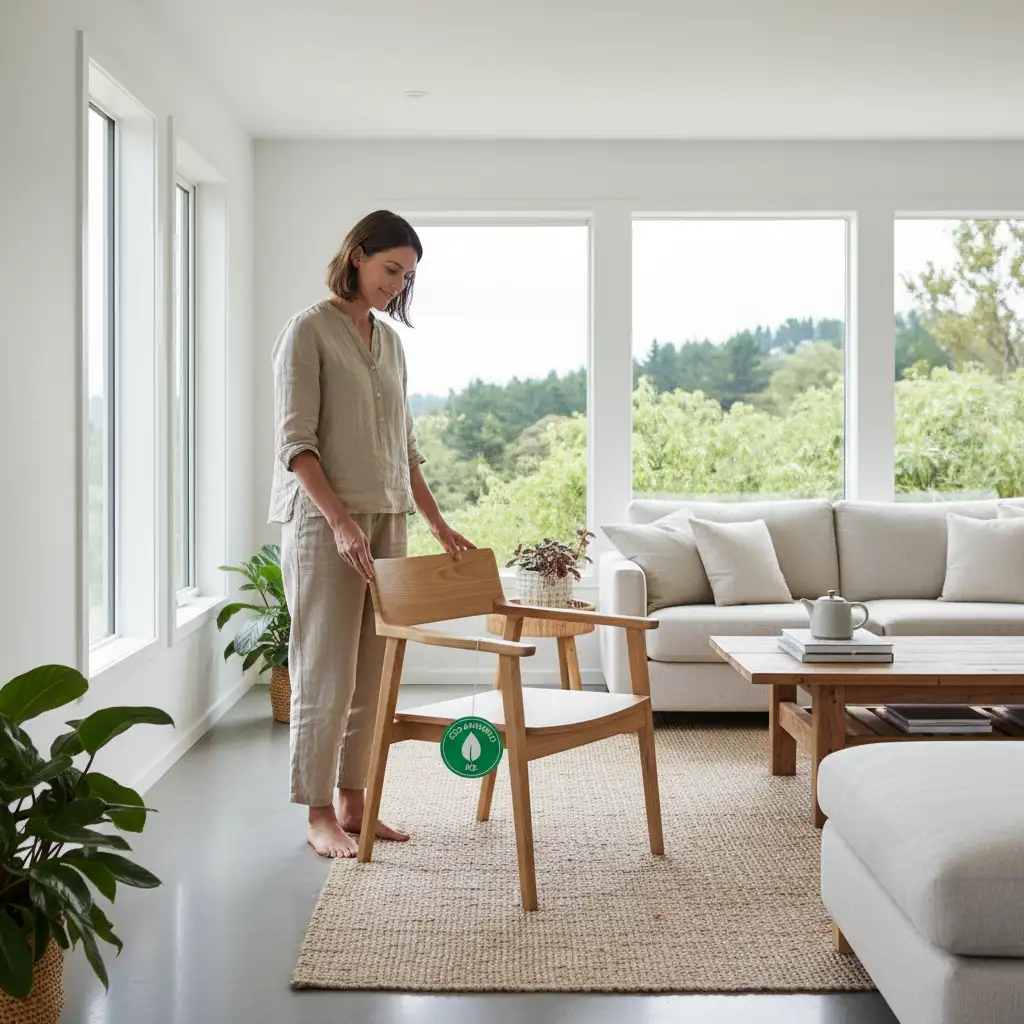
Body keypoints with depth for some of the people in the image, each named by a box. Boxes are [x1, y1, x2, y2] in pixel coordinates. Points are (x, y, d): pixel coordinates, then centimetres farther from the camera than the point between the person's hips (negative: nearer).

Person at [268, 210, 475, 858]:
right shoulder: (310, 331, -6)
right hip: (325, 522, -7)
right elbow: (295, 441, -13)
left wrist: (439, 524, 12)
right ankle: (319, 816, 7)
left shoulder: (391, 340, 15)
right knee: (326, 675, -3)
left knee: (372, 672, 8)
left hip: (386, 520, 7)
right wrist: (340, 520, -23)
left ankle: (353, 803, 18)